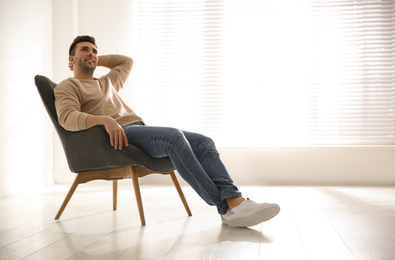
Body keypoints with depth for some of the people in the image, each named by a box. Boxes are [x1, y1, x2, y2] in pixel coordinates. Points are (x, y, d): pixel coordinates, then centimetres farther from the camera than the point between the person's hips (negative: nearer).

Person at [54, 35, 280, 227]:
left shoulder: (107, 83, 35)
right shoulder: (68, 86, 12)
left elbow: (127, 62, 50)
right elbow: (67, 118, -9)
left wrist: (95, 59, 40)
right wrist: (105, 119, -25)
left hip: (142, 130, 8)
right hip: (118, 135, -8)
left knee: (203, 142, -13)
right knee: (174, 136, -33)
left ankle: (236, 201, -30)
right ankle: (225, 206, -33)